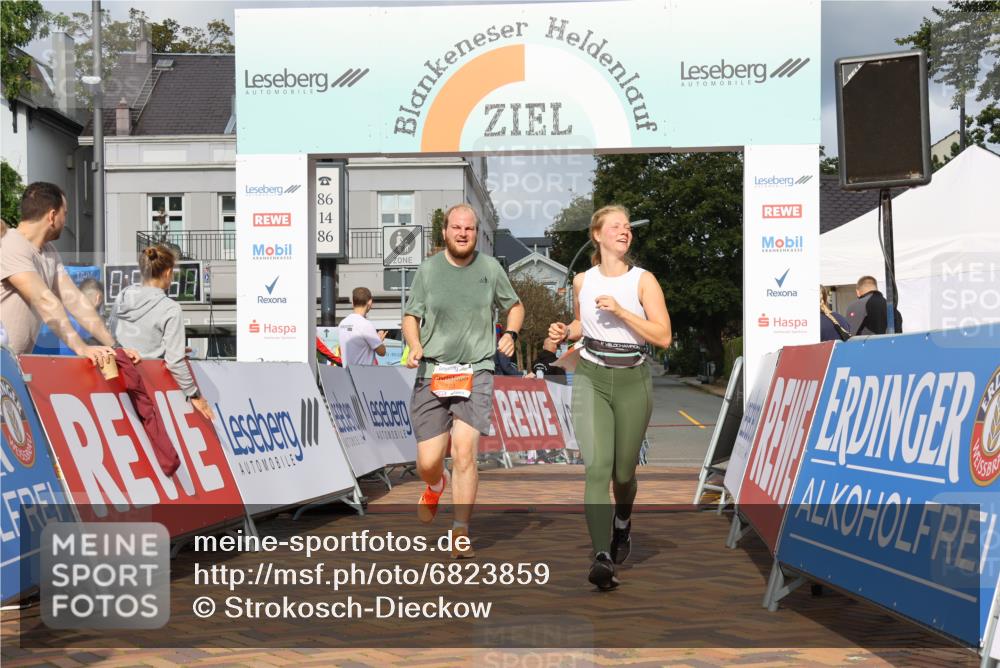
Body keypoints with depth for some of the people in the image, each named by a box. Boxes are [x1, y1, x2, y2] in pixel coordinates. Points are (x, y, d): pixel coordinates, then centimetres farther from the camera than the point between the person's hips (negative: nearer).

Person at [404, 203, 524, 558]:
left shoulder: (490, 268, 5)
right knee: (428, 461, 1)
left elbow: (515, 305, 20)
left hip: (476, 372, -1)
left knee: (464, 452, -15)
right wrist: (414, 345, -11)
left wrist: (510, 334, 1)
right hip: (432, 373, 1)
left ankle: (461, 533, -3)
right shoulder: (428, 269, 2)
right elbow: (411, 316, 8)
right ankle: (435, 487, 40)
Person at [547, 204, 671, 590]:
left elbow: (663, 337, -11)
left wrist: (620, 311, -19)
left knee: (624, 471, 10)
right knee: (597, 465, -17)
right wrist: (565, 333, 4)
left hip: (633, 382, 0)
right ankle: (603, 556, -23)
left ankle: (622, 521, 44)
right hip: (591, 378, 1)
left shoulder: (643, 280, -3)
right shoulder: (582, 281, 6)